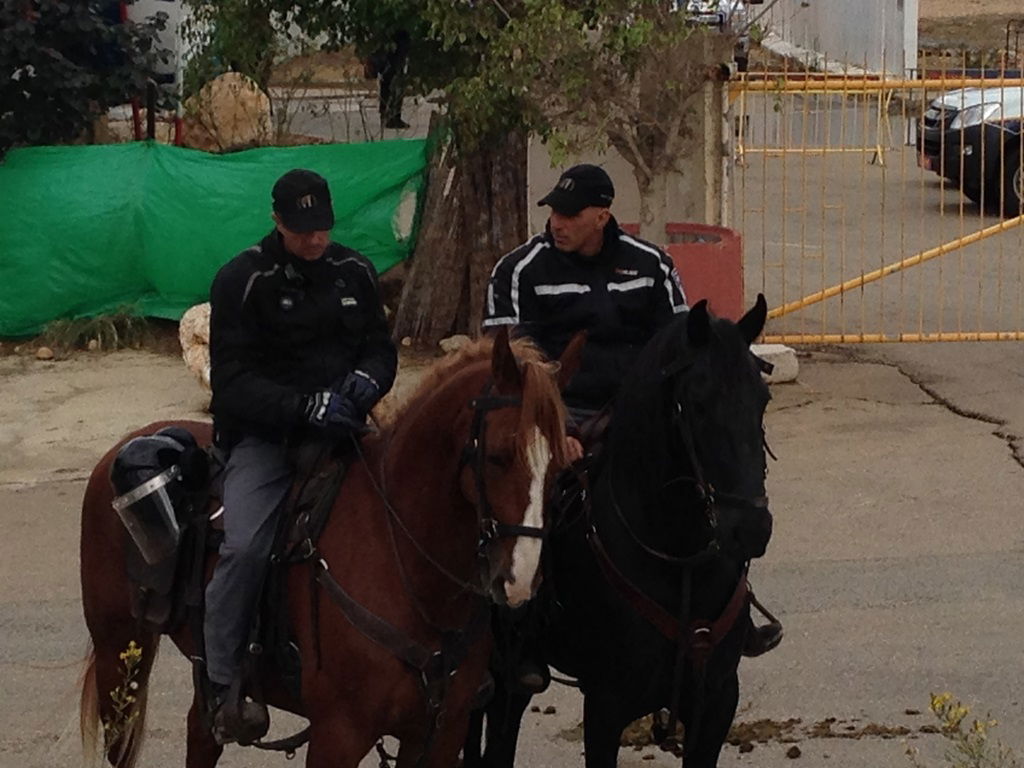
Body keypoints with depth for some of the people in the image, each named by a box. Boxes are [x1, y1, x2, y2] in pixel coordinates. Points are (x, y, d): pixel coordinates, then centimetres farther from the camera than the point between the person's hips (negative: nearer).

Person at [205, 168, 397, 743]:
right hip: (264, 436, -5)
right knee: (245, 546, -26)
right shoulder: (244, 280, -6)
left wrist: (366, 382, -10)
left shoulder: (354, 272, 10)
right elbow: (234, 381, -11)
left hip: (341, 430, 5)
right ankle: (223, 686, -16)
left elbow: (381, 347, 15)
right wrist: (306, 408, -25)